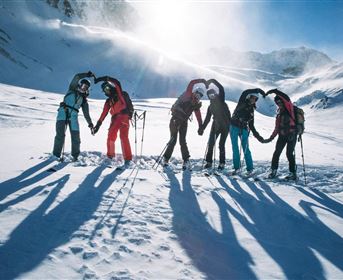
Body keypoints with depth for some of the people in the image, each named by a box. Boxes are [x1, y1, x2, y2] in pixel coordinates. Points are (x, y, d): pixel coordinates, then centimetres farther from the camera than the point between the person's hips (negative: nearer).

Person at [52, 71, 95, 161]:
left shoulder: (84, 100, 19)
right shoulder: (72, 89, 11)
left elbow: (86, 113, 19)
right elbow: (76, 77, -1)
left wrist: (90, 123, 13)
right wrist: (87, 74, -6)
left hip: (73, 116, 4)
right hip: (63, 113, -3)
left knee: (75, 136, -1)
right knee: (60, 134, -12)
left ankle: (75, 155, 12)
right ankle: (56, 154, -6)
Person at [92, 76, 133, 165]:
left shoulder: (120, 93, 9)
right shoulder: (108, 101, 22)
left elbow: (116, 82, -7)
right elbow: (104, 113, 20)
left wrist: (105, 79, -8)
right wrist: (98, 124, 15)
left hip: (124, 116, -6)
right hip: (115, 118, 6)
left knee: (124, 137, -16)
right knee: (111, 137, -1)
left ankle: (128, 158, -14)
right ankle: (110, 156, 16)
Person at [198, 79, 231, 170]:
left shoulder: (221, 101, 0)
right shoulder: (210, 107, 13)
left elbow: (221, 89, -14)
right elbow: (207, 119, 14)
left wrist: (214, 81, -13)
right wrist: (201, 128, 9)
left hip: (225, 125, -4)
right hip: (216, 125, 5)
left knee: (221, 145, -4)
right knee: (211, 143, -2)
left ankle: (222, 163, 7)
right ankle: (209, 161, 7)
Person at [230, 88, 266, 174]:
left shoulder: (251, 110, 13)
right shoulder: (242, 103, 4)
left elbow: (251, 125, 15)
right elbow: (244, 92, -14)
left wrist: (257, 135, 10)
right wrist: (258, 90, -9)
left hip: (244, 129, 2)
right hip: (234, 127, -2)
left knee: (246, 149, -4)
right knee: (235, 148, 0)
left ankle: (250, 168, 3)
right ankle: (237, 167, 8)